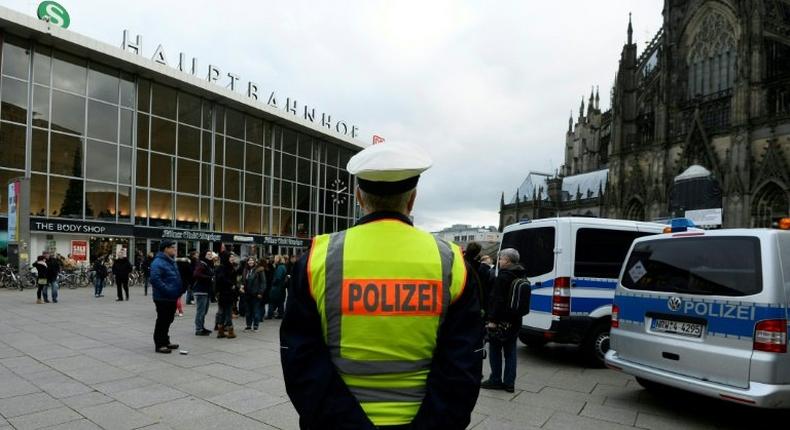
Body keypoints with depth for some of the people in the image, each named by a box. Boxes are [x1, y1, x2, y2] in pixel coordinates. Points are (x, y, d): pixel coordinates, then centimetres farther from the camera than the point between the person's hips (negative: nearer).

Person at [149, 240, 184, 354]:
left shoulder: (171, 262, 15)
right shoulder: (158, 262, -17)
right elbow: (155, 279, -28)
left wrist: (179, 291, 14)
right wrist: (168, 291, -27)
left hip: (172, 298, 10)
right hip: (163, 298, -9)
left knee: (168, 320, 17)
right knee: (162, 321, -2)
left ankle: (165, 341, 28)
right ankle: (159, 344, 7)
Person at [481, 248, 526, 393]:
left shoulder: (503, 276, -17)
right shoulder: (521, 276, 11)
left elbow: (497, 300, -21)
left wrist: (492, 319, -19)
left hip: (502, 321, -8)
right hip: (515, 320, 8)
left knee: (495, 349, 5)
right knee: (510, 351, 12)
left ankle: (496, 380, 12)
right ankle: (509, 383, 16)